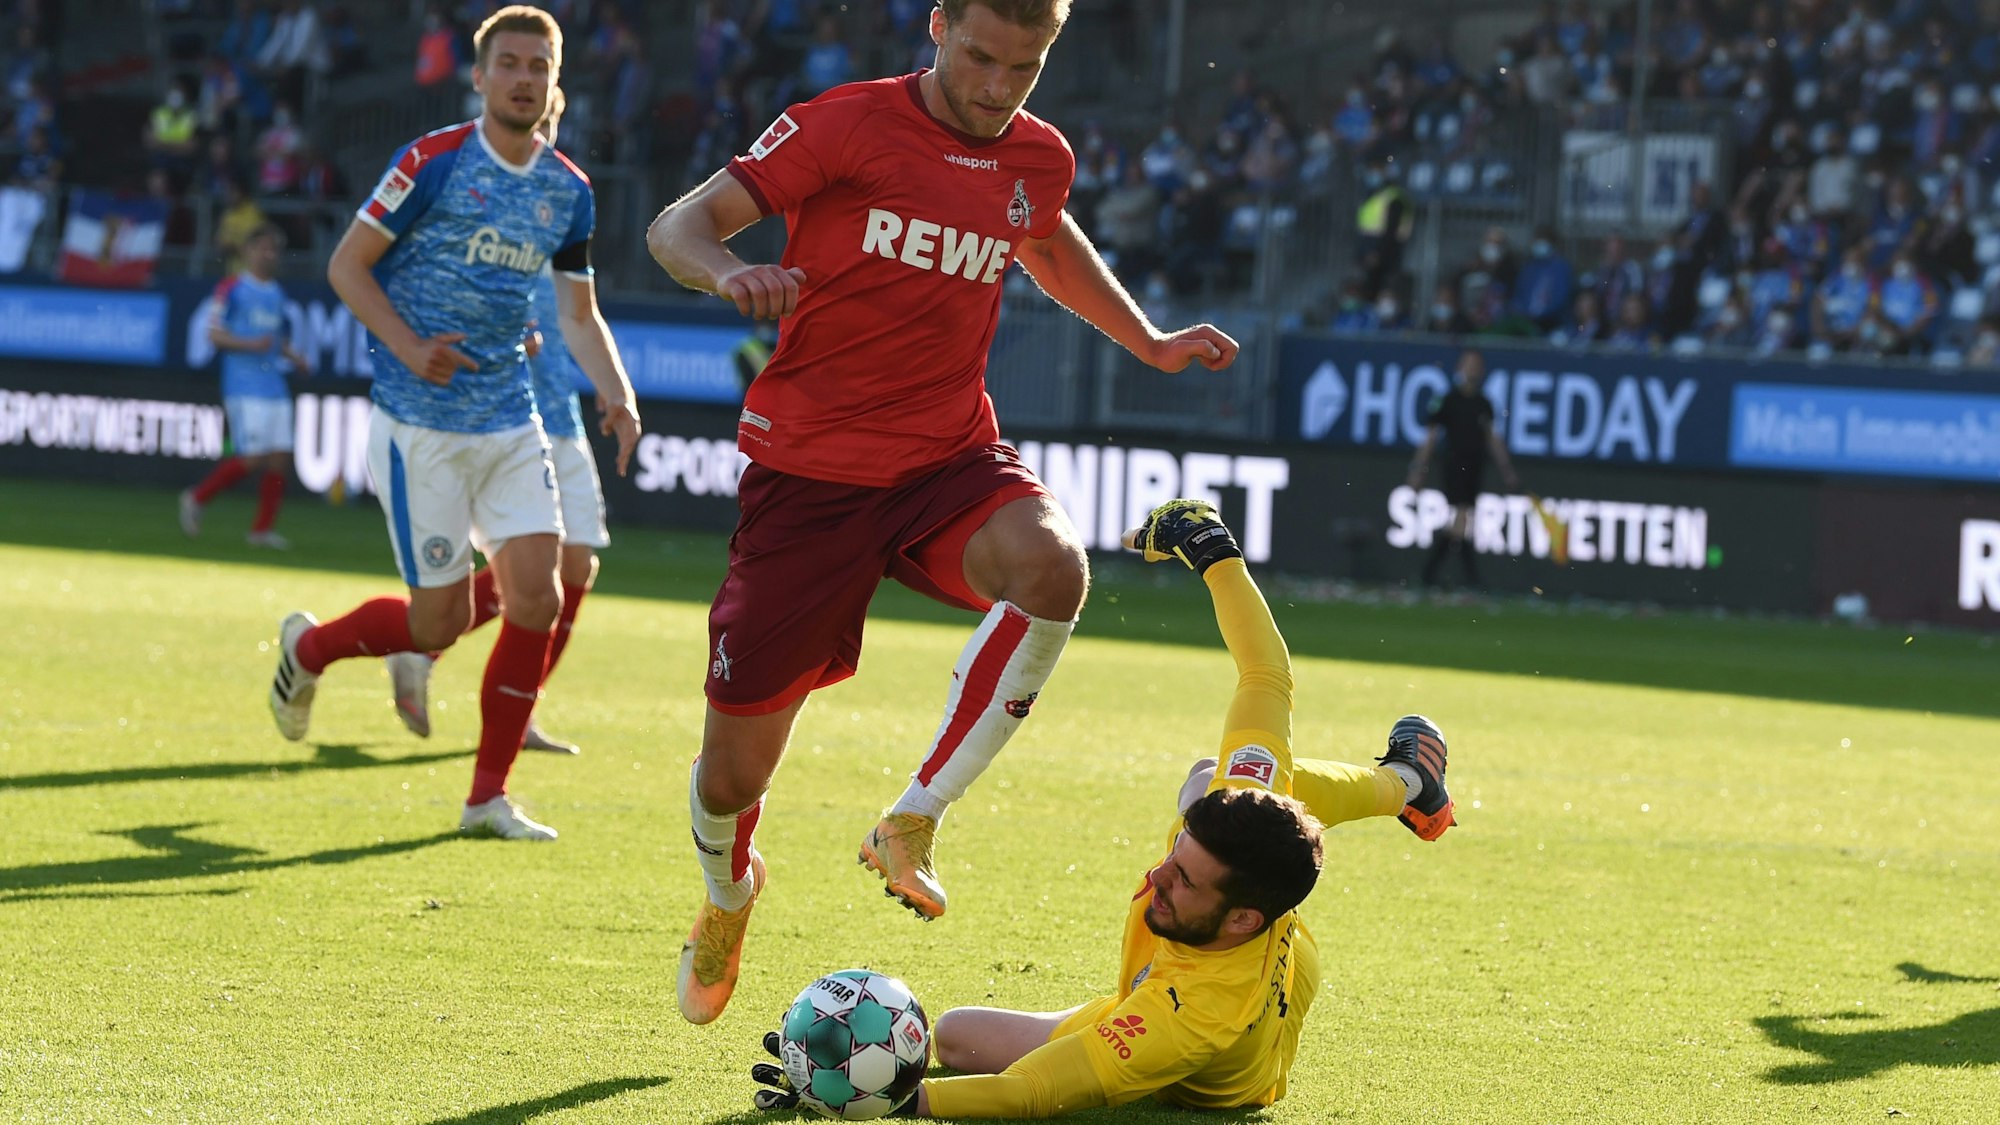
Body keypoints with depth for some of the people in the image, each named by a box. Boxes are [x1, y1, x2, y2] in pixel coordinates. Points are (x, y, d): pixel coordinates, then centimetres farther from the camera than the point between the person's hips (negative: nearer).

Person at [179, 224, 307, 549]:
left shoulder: (277, 293, 18)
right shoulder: (232, 289, -2)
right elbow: (215, 335, -6)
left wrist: (293, 357, 8)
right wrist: (250, 345, -20)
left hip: (275, 387, 7)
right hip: (244, 387, -7)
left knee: (279, 457, 0)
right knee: (253, 457, -13)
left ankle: (262, 529, 7)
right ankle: (196, 498, 5)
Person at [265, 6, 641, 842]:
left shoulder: (569, 192, 7)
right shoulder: (434, 162, -9)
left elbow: (579, 314, 17)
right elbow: (347, 265, -5)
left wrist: (617, 395, -1)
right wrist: (408, 346, -19)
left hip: (512, 425, 5)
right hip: (421, 425, -5)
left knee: (536, 597, -7)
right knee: (441, 623, -4)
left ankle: (489, 796, 5)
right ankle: (308, 647, 27)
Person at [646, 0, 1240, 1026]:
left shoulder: (1038, 159, 5)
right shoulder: (846, 127, -10)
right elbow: (678, 226, -13)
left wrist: (1148, 343, 24)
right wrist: (729, 273, -35)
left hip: (949, 460, 3)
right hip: (810, 470, -3)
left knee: (1052, 568, -34)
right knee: (732, 774, 1)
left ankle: (913, 821, -20)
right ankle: (729, 891, 39)